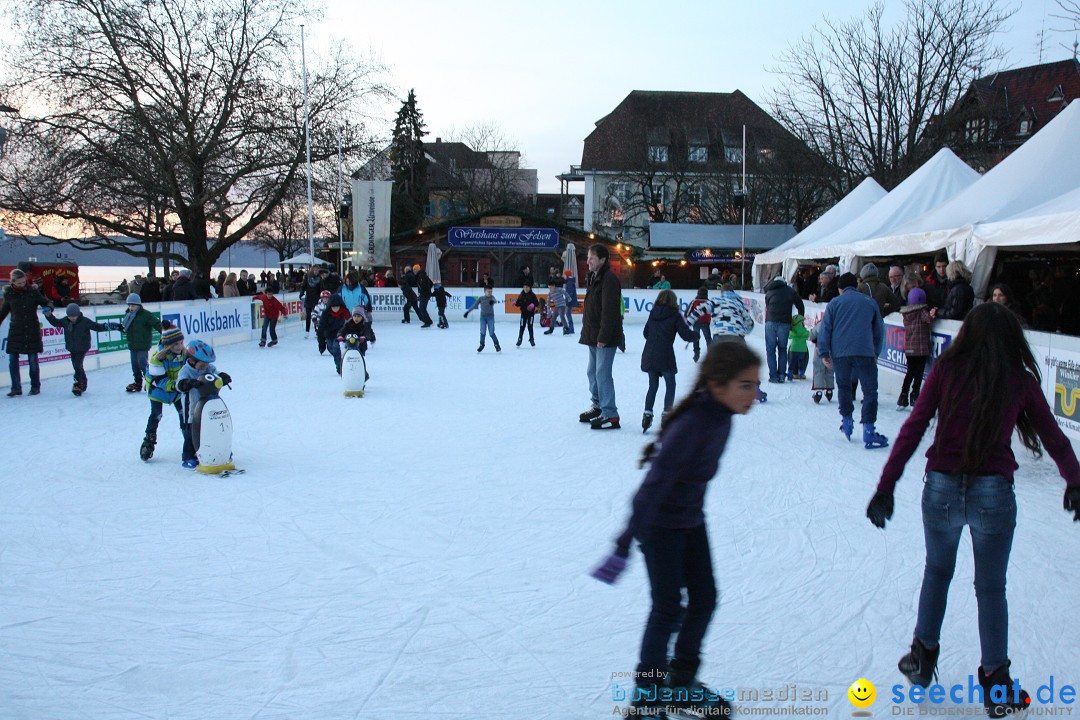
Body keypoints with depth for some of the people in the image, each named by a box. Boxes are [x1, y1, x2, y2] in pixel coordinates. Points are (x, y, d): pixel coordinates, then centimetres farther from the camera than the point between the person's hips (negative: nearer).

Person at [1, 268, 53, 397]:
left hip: (32, 331, -2)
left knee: (33, 360, 3)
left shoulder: (33, 292, -4)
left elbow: (45, 302, 6)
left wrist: (48, 308, -16)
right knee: (12, 360, 0)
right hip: (15, 331, 2)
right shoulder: (8, 294, 2)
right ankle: (16, 388, 9)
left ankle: (35, 386, 16)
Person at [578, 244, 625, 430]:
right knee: (593, 372, 19)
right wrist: (588, 331, 17)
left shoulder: (609, 279, -17)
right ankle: (598, 405, 35)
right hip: (594, 336, 10)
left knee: (602, 374, -9)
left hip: (605, 337, -10)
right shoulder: (594, 277, 15)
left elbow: (609, 311, -22)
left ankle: (610, 415, -4)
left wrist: (603, 337, -23)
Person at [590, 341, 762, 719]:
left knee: (704, 599, 13)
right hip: (661, 525, -8)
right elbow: (653, 488, -32)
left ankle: (682, 682, 33)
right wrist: (623, 548, -32)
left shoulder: (720, 416, -6)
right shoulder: (691, 427, -32)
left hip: (691, 520, 8)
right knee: (668, 610, 0)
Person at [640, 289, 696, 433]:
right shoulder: (675, 315, -3)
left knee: (653, 386, 15)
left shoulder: (652, 314, 11)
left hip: (649, 356, 5)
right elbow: (686, 334, -6)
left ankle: (647, 413, 5)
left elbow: (645, 333, 15)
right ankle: (666, 414, 2)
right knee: (670, 386, 9)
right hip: (665, 357, -5)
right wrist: (696, 335, 13)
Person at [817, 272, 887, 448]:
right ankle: (868, 431, -9)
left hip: (840, 354, 1)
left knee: (843, 386, 21)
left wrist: (824, 353, 9)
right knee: (870, 391, 0)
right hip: (865, 353, -1)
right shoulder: (870, 302, 14)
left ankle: (846, 421, 25)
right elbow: (879, 330, 19)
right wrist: (876, 353, 28)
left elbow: (824, 328, 3)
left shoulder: (834, 303, 9)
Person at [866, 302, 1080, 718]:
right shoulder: (1021, 380, -1)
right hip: (993, 493, 0)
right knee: (991, 587, 14)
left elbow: (913, 429, -7)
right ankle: (995, 684, 21)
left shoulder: (945, 369, -2)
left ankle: (923, 657, 31)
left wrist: (886, 485, -6)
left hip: (942, 488, 1)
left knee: (937, 572, 23)